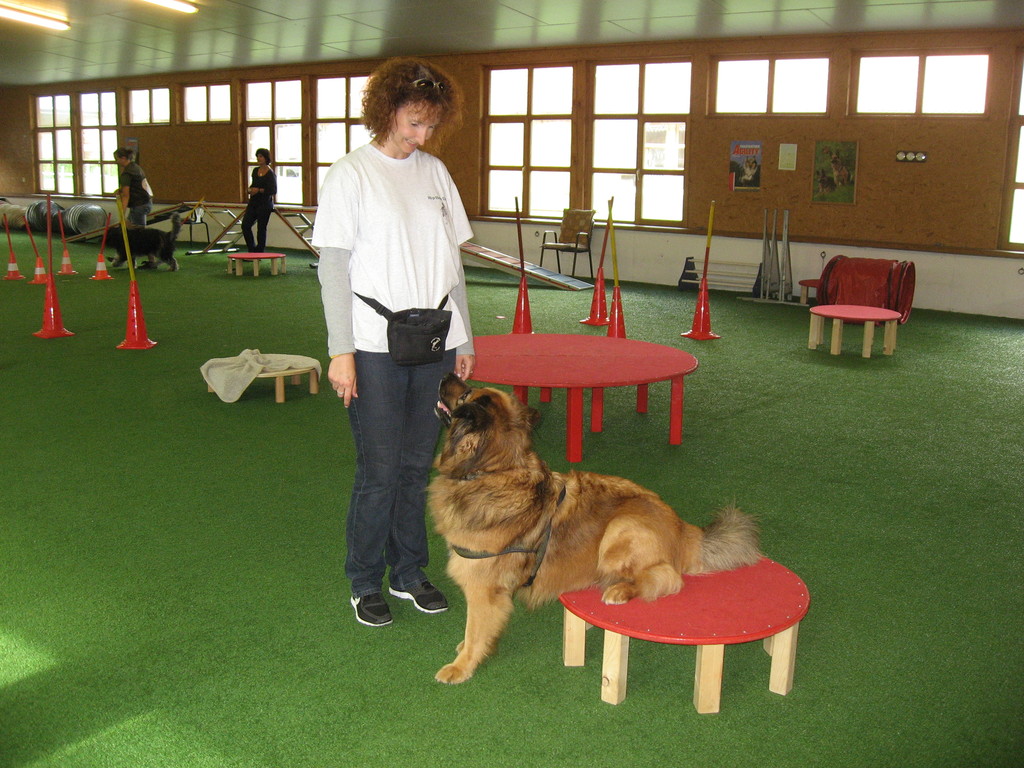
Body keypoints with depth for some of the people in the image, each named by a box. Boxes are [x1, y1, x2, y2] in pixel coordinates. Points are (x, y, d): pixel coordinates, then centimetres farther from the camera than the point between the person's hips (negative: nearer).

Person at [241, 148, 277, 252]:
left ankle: (259, 253, 12)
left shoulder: (270, 174, -11)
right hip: (253, 202, 7)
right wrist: (250, 189, 1)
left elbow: (273, 191, -14)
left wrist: (259, 190, -20)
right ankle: (252, 250, 12)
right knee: (245, 225, -1)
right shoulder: (255, 171, 10)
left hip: (264, 204, -7)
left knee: (261, 228, 1)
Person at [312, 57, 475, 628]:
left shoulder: (435, 172, 11)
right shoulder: (351, 175, -3)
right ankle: (366, 582, 19)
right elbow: (333, 267, -6)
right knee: (380, 470, 1)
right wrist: (340, 350, -12)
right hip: (377, 347, -4)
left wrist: (464, 337, 12)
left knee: (419, 464, 12)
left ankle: (409, 572, 27)